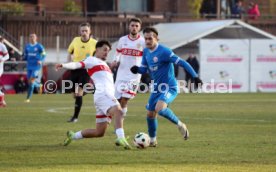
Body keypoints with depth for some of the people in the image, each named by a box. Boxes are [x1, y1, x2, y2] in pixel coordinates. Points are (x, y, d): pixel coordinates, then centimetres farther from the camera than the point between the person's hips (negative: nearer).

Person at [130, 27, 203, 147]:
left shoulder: (164, 51, -19)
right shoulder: (146, 52, 5)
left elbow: (182, 63, -20)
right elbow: (144, 69, 14)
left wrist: (195, 76, -25)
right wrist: (137, 69, -10)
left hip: (170, 88, -8)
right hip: (157, 88, 8)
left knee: (159, 109, -30)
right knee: (150, 113, 9)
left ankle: (180, 125, -8)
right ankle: (152, 140, 29)